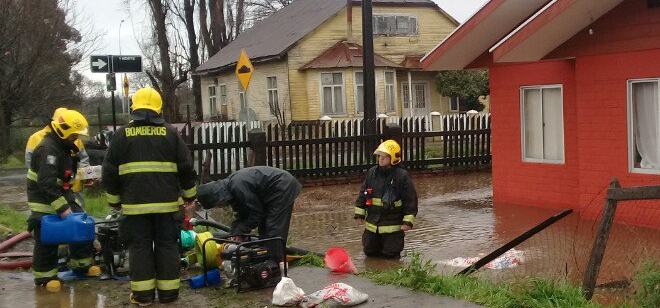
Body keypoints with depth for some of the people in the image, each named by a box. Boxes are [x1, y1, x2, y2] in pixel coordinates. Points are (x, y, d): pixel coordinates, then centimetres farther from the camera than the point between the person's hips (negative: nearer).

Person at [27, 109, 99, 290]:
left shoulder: (63, 146, 11)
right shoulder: (48, 149, -23)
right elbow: (47, 183, -31)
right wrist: (62, 208, -30)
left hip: (62, 196, 10)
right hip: (44, 202, -10)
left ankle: (82, 264, 20)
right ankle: (44, 276, 7)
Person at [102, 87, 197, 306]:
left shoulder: (122, 134, 3)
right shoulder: (170, 133, 3)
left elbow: (109, 172, 6)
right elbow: (186, 168, 5)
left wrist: (114, 200, 17)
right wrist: (190, 195, 17)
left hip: (135, 203, 0)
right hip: (166, 202, 0)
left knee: (140, 247, 6)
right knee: (167, 246, 7)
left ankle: (143, 294, 8)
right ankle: (168, 292, 11)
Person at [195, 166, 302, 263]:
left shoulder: (238, 187, -30)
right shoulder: (230, 184, 1)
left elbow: (256, 213, -21)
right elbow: (240, 214, 10)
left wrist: (239, 232, -11)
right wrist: (236, 234, -1)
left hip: (283, 188, -10)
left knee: (274, 229, -11)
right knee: (264, 226, 14)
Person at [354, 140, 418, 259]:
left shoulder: (402, 176, -11)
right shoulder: (372, 173, 2)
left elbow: (411, 200, -8)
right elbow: (363, 194, 10)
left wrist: (408, 221, -12)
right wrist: (359, 214, 7)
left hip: (393, 225, -4)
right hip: (372, 223, 4)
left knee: (390, 255, 1)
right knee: (369, 252, 13)